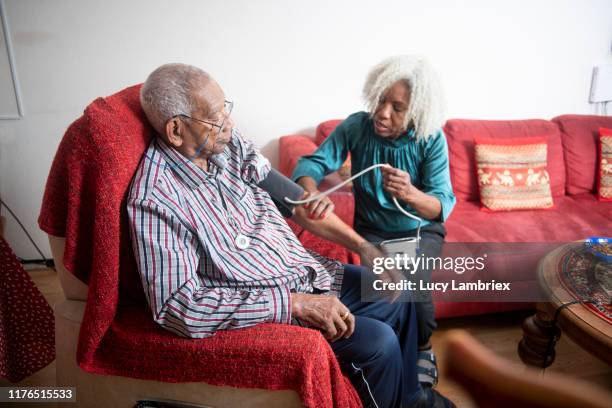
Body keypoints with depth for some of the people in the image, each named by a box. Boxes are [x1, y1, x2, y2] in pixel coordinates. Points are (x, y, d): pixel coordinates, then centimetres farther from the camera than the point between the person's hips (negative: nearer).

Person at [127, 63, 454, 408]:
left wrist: (361, 244, -2)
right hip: (268, 311, -7)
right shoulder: (154, 201, -26)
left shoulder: (231, 145, -5)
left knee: (397, 295, 11)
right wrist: (295, 303, -30)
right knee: (378, 342, -15)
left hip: (308, 271, 8)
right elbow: (178, 306, -30)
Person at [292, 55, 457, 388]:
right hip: (372, 229, 1)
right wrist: (314, 195, -44)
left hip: (421, 230, 0)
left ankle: (422, 349, 7)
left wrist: (410, 194, -45)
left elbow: (442, 206, -22)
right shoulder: (356, 126, -15)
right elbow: (310, 164, -20)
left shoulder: (431, 139, -17)